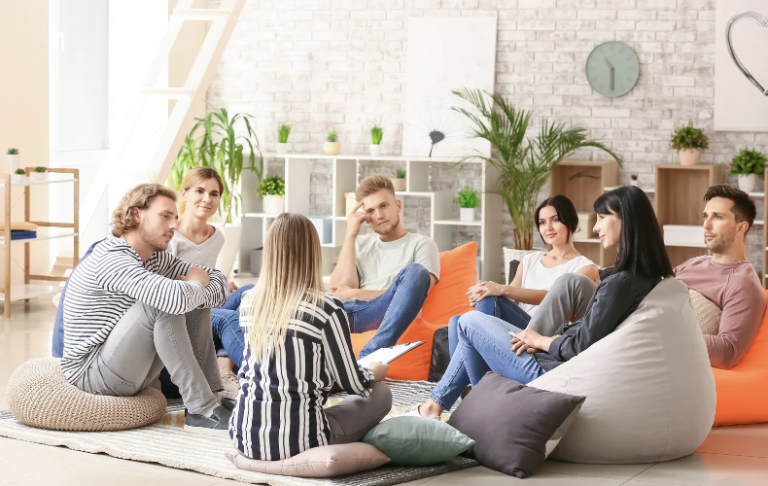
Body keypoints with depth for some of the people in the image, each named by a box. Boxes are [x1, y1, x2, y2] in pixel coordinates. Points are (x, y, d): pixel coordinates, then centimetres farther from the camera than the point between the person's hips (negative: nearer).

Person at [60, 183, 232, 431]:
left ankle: (212, 397, -5)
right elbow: (176, 298, -37)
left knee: (194, 308, 5)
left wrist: (194, 292, -16)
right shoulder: (111, 260, -22)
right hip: (91, 374, -9)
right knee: (162, 304, -27)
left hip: (131, 372, 9)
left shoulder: (156, 258, 7)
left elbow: (219, 284, 7)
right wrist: (197, 283, -13)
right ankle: (203, 410, -26)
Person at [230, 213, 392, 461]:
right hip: (298, 441, -6)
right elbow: (353, 384, -4)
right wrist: (374, 373, 20)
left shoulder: (249, 302, 3)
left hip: (244, 437, 6)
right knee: (381, 393, 17)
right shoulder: (326, 308, -14)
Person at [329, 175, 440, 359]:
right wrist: (350, 235, 11)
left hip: (394, 319, -3)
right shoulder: (360, 245, 29)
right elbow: (338, 289, 11)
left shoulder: (421, 244, 17)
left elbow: (414, 294, 0)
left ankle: (369, 356, -46)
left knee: (415, 271, -30)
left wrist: (358, 294, 1)